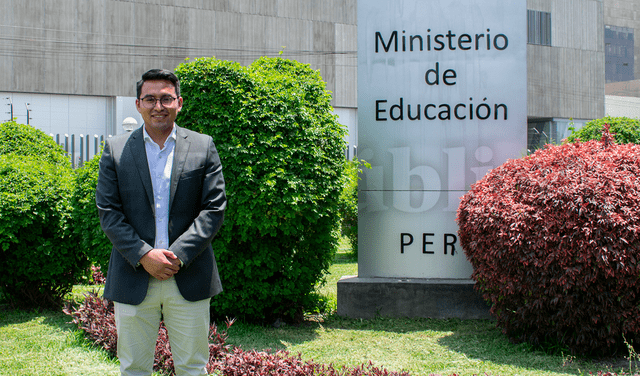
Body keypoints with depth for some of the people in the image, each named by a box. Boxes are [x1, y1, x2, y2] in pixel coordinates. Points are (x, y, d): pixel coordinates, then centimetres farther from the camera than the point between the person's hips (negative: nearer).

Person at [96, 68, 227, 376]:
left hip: (189, 279, 0)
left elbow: (214, 209, -2)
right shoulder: (115, 149, 5)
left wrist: (179, 255, -13)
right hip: (134, 278, 0)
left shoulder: (203, 147, 4)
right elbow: (108, 212, 0)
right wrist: (143, 255, -13)